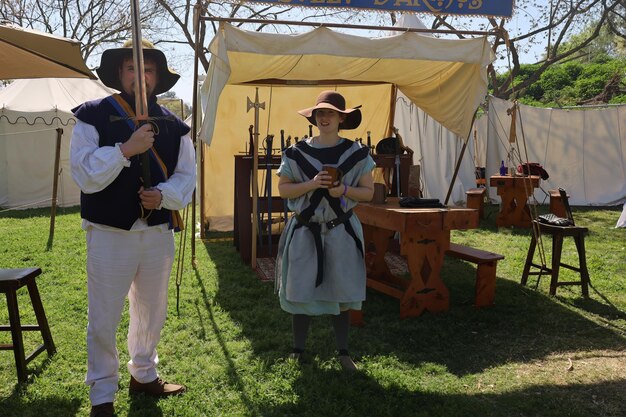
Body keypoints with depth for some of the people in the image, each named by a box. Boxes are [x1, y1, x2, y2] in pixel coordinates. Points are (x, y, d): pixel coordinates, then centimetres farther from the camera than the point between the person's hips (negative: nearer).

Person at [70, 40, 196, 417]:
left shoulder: (172, 125, 5)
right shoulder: (94, 116, -5)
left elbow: (186, 176, 3)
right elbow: (85, 175, -14)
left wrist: (163, 194, -17)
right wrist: (126, 149, -26)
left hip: (159, 233, 4)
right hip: (110, 234, -4)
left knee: (152, 311, 18)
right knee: (104, 319, 4)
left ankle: (144, 375, 39)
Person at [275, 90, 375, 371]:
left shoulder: (356, 153, 0)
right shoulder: (297, 153, 0)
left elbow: (368, 191, 3)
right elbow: (283, 189, 0)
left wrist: (344, 190, -17)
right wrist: (311, 184, -16)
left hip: (341, 232, 0)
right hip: (304, 231, 0)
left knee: (341, 293, 7)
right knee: (300, 292, 5)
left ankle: (343, 352, 22)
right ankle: (298, 350, 23)